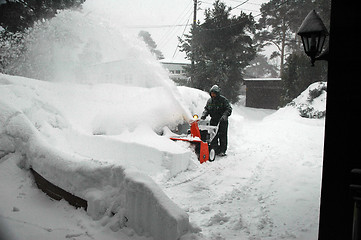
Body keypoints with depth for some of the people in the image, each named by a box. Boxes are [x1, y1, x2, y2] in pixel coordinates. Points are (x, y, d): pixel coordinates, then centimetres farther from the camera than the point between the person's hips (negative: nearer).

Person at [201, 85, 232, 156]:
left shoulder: (223, 100, -7)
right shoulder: (209, 101, 9)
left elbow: (229, 109, -9)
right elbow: (206, 109, 16)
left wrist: (224, 116, -25)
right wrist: (204, 115, -4)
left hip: (222, 121, -4)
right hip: (213, 120, 5)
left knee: (222, 136, -1)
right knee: (213, 136, 2)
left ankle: (222, 151, 6)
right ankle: (215, 150, 10)